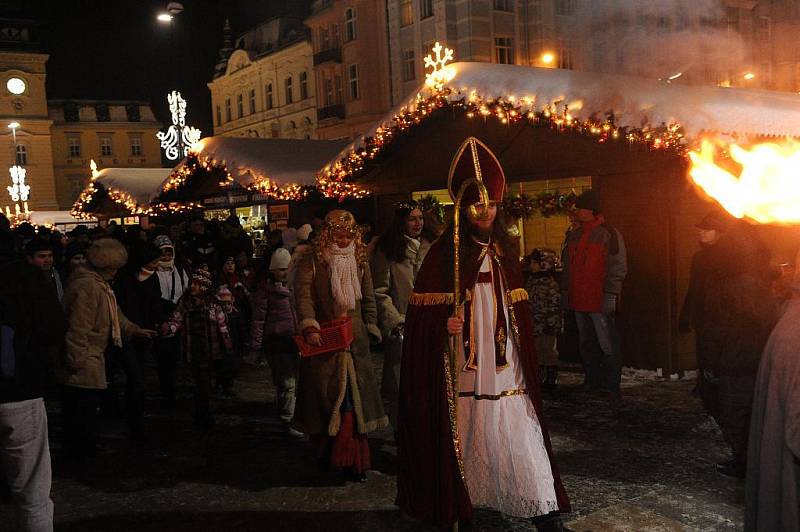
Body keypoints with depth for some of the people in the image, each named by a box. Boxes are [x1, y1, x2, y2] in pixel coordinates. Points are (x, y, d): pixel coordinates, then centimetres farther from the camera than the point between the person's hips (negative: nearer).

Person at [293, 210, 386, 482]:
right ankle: (325, 451, 18)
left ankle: (352, 460, 3)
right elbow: (303, 296, -10)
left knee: (354, 396, -1)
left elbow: (369, 299, 16)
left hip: (355, 339, 3)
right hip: (323, 339, -3)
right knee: (324, 395, 2)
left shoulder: (360, 262, 12)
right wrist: (310, 327, -23)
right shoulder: (312, 262, 0)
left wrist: (371, 329, 10)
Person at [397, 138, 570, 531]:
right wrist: (444, 324, -23)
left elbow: (518, 308, 17)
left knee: (518, 433, 0)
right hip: (462, 367, -4)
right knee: (464, 435, 3)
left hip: (503, 364, 4)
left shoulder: (503, 251, 11)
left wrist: (527, 359, 14)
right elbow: (422, 307, -5)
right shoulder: (444, 252, -4)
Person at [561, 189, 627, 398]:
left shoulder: (609, 234, -6)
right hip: (579, 301, 7)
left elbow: (619, 268, -9)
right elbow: (567, 267, 22)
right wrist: (565, 291, 17)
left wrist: (610, 295, -14)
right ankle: (593, 382, 23)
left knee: (608, 346, -2)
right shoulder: (573, 236, 14)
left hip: (600, 301, -7)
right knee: (587, 344, 13)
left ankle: (611, 387, 5)